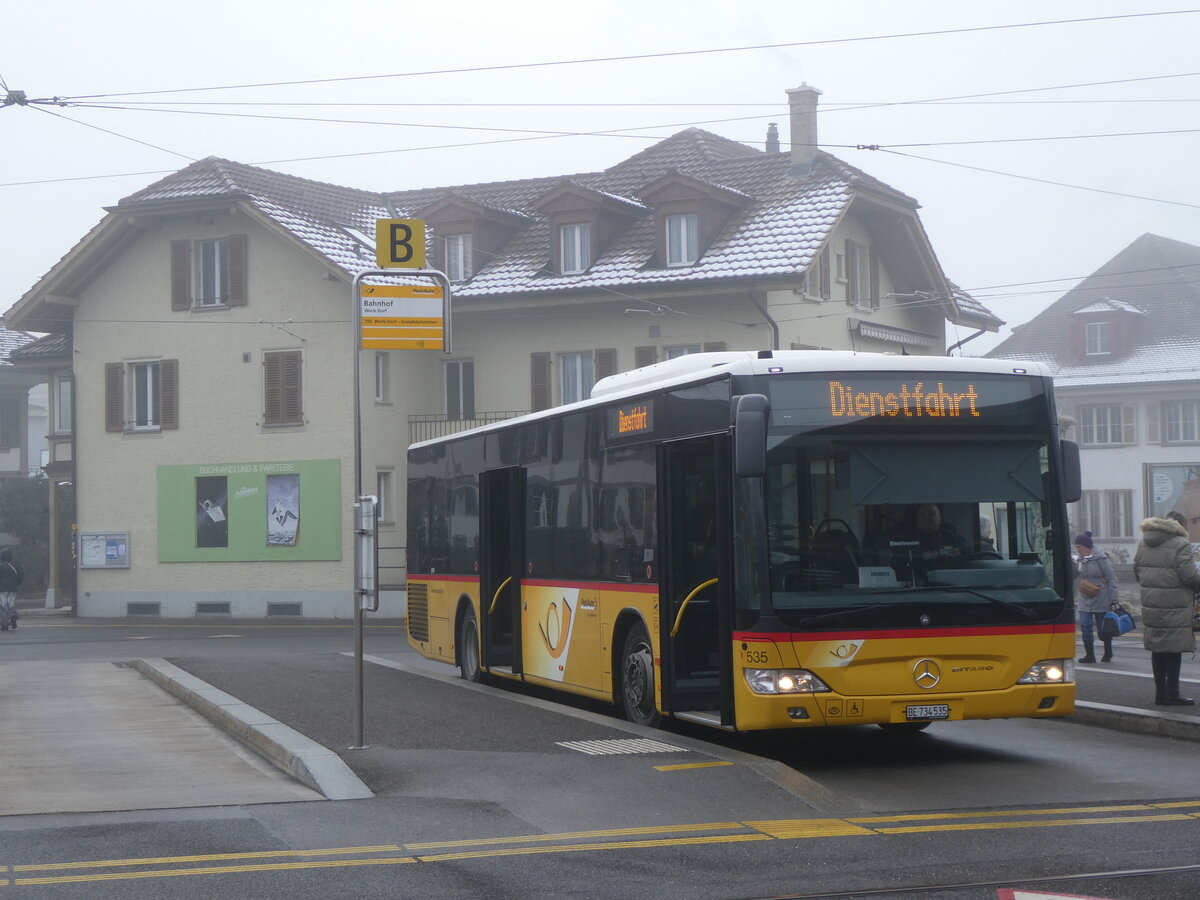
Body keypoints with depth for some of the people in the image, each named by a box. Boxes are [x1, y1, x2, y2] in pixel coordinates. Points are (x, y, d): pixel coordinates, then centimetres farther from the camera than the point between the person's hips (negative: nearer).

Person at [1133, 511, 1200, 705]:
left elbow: (1136, 571, 16)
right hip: (1174, 607, -7)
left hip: (1150, 605, 7)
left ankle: (1160, 693, 17)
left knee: (1157, 649, 13)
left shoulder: (1144, 543, 12)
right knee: (1174, 649, 0)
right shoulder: (1180, 545, -11)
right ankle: (1172, 694, 3)